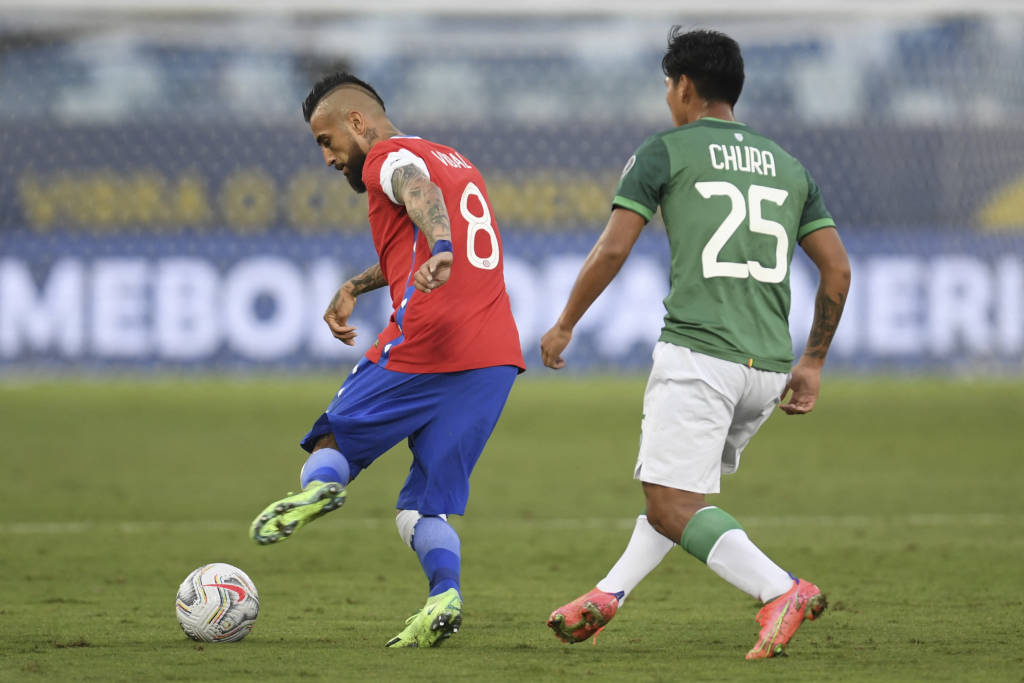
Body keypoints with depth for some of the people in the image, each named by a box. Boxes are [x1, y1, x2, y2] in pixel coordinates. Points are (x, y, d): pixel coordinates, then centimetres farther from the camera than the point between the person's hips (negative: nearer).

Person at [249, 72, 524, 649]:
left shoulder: (390, 158, 1)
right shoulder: (458, 163, 29)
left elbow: (421, 193, -24)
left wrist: (441, 250, -42)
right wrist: (355, 287, 51)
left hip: (424, 345, -7)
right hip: (497, 358, 7)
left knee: (334, 442, 11)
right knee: (425, 509, 8)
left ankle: (320, 484, -21)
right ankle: (445, 595, -17)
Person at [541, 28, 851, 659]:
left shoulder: (665, 152, 4)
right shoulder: (788, 166, 19)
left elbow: (613, 249, -3)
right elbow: (838, 270, 14)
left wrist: (564, 325, 10)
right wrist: (813, 363, 22)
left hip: (698, 352, -7)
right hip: (768, 366, 7)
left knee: (671, 506, -9)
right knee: (680, 489, 23)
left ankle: (782, 592, -26)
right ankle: (609, 596, 22)